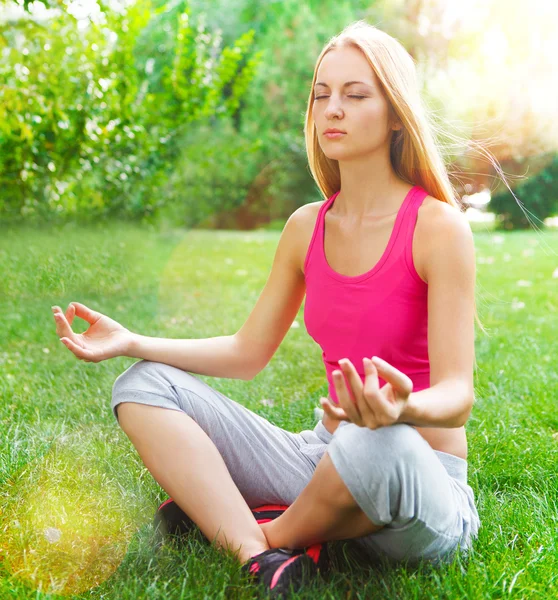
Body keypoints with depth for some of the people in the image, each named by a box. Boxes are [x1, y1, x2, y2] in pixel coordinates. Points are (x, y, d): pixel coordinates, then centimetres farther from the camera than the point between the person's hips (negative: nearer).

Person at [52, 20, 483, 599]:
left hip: (424, 486, -5)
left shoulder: (438, 226, -13)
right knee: (145, 384, -5)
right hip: (324, 459, 6)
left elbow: (459, 394, -17)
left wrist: (404, 409, -40)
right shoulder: (307, 226, 4)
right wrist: (132, 342, 0)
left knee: (381, 445, -42)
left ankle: (277, 536, -8)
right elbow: (248, 352, 10)